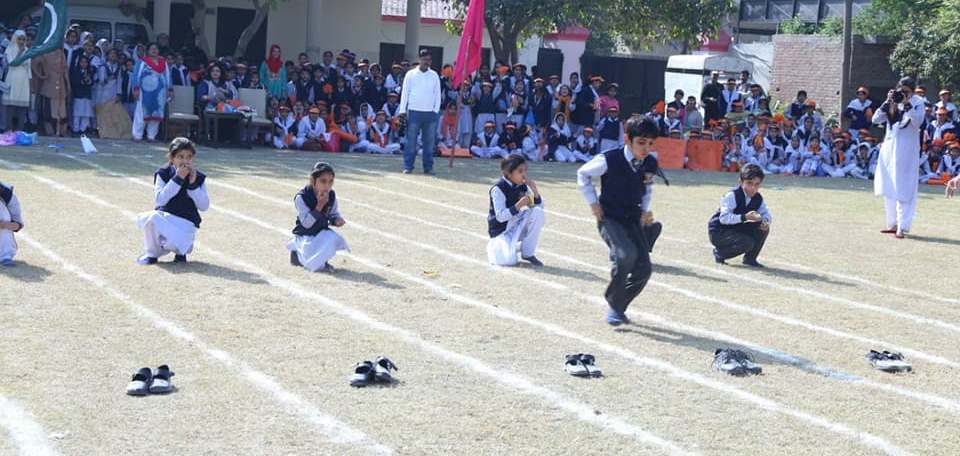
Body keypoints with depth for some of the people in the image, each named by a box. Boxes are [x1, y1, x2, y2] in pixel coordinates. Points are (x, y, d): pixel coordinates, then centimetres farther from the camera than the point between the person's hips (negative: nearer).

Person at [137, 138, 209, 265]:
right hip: (164, 218, 0)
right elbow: (160, 200, -15)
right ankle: (152, 254, -7)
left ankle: (181, 250, 11)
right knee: (152, 217, -37)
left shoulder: (199, 177, 5)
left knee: (174, 244, -32)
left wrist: (193, 183, -14)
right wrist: (178, 178, -19)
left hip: (186, 222, 0)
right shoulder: (163, 174, 0)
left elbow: (204, 206, -3)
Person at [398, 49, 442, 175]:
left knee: (429, 141, 2)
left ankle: (428, 167, 7)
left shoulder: (434, 76, 9)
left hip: (430, 113, 2)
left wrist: (436, 110, 0)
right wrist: (402, 111, -2)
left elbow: (438, 94, 11)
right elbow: (405, 92, 4)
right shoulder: (411, 74, 4)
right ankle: (408, 166, 1)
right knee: (411, 141, -2)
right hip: (414, 112, -2)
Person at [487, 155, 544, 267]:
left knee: (537, 212, -20)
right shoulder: (498, 189, -20)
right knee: (509, 260, -30)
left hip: (516, 226, 6)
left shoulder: (522, 186, -1)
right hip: (501, 230, -6)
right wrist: (519, 205, -36)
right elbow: (500, 217, -25)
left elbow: (539, 206, -1)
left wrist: (534, 191, -19)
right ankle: (496, 246, 9)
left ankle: (528, 253, -9)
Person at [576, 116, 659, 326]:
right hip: (609, 218, -5)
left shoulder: (650, 163, -4)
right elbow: (583, 173, -1)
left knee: (644, 268, -5)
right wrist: (593, 203, -4)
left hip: (633, 220, 5)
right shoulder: (609, 159, -19)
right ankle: (613, 302, -9)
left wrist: (644, 210, 10)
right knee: (626, 254, -30)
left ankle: (618, 307, 18)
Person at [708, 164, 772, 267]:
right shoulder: (732, 196, -25)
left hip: (736, 230, 7)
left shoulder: (758, 199, -3)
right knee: (747, 243, -28)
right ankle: (719, 253, -4)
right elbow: (724, 218, -34)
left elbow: (766, 214, 1)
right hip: (718, 232, -7)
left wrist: (765, 221, -24)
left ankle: (750, 258, 8)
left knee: (763, 228, -8)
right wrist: (744, 217, -46)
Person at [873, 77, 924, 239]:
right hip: (889, 148, 5)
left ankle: (902, 227, -10)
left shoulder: (917, 103, -4)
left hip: (906, 152, -5)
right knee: (888, 189, 11)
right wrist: (888, 102, -9)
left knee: (903, 190, -9)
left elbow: (917, 122, -19)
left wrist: (907, 104, -22)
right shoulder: (892, 102, 7)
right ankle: (892, 223, 21)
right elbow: (876, 119, 1)